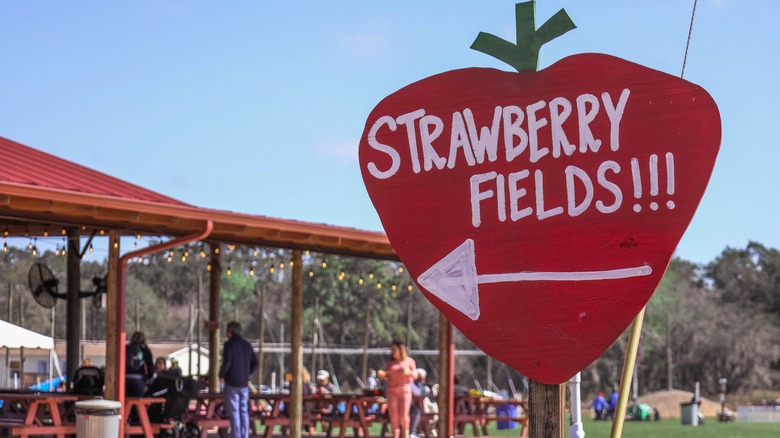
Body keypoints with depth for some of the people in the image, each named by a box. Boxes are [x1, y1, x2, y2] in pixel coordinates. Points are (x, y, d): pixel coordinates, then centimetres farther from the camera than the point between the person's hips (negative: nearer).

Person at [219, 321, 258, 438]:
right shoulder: (247, 345, 9)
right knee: (244, 411, 10)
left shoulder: (229, 344, -10)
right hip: (244, 384, 6)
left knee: (234, 412, -3)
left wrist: (221, 375, -6)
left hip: (231, 383, -6)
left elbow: (226, 362, -20)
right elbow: (255, 362, 9)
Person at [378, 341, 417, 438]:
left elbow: (415, 376, 5)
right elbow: (387, 378, 12)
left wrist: (409, 372, -15)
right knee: (393, 415, -6)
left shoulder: (409, 361, 7)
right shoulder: (390, 363, 13)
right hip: (392, 391, 2)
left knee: (404, 415, -10)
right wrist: (382, 375, -9)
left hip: (405, 390, -2)